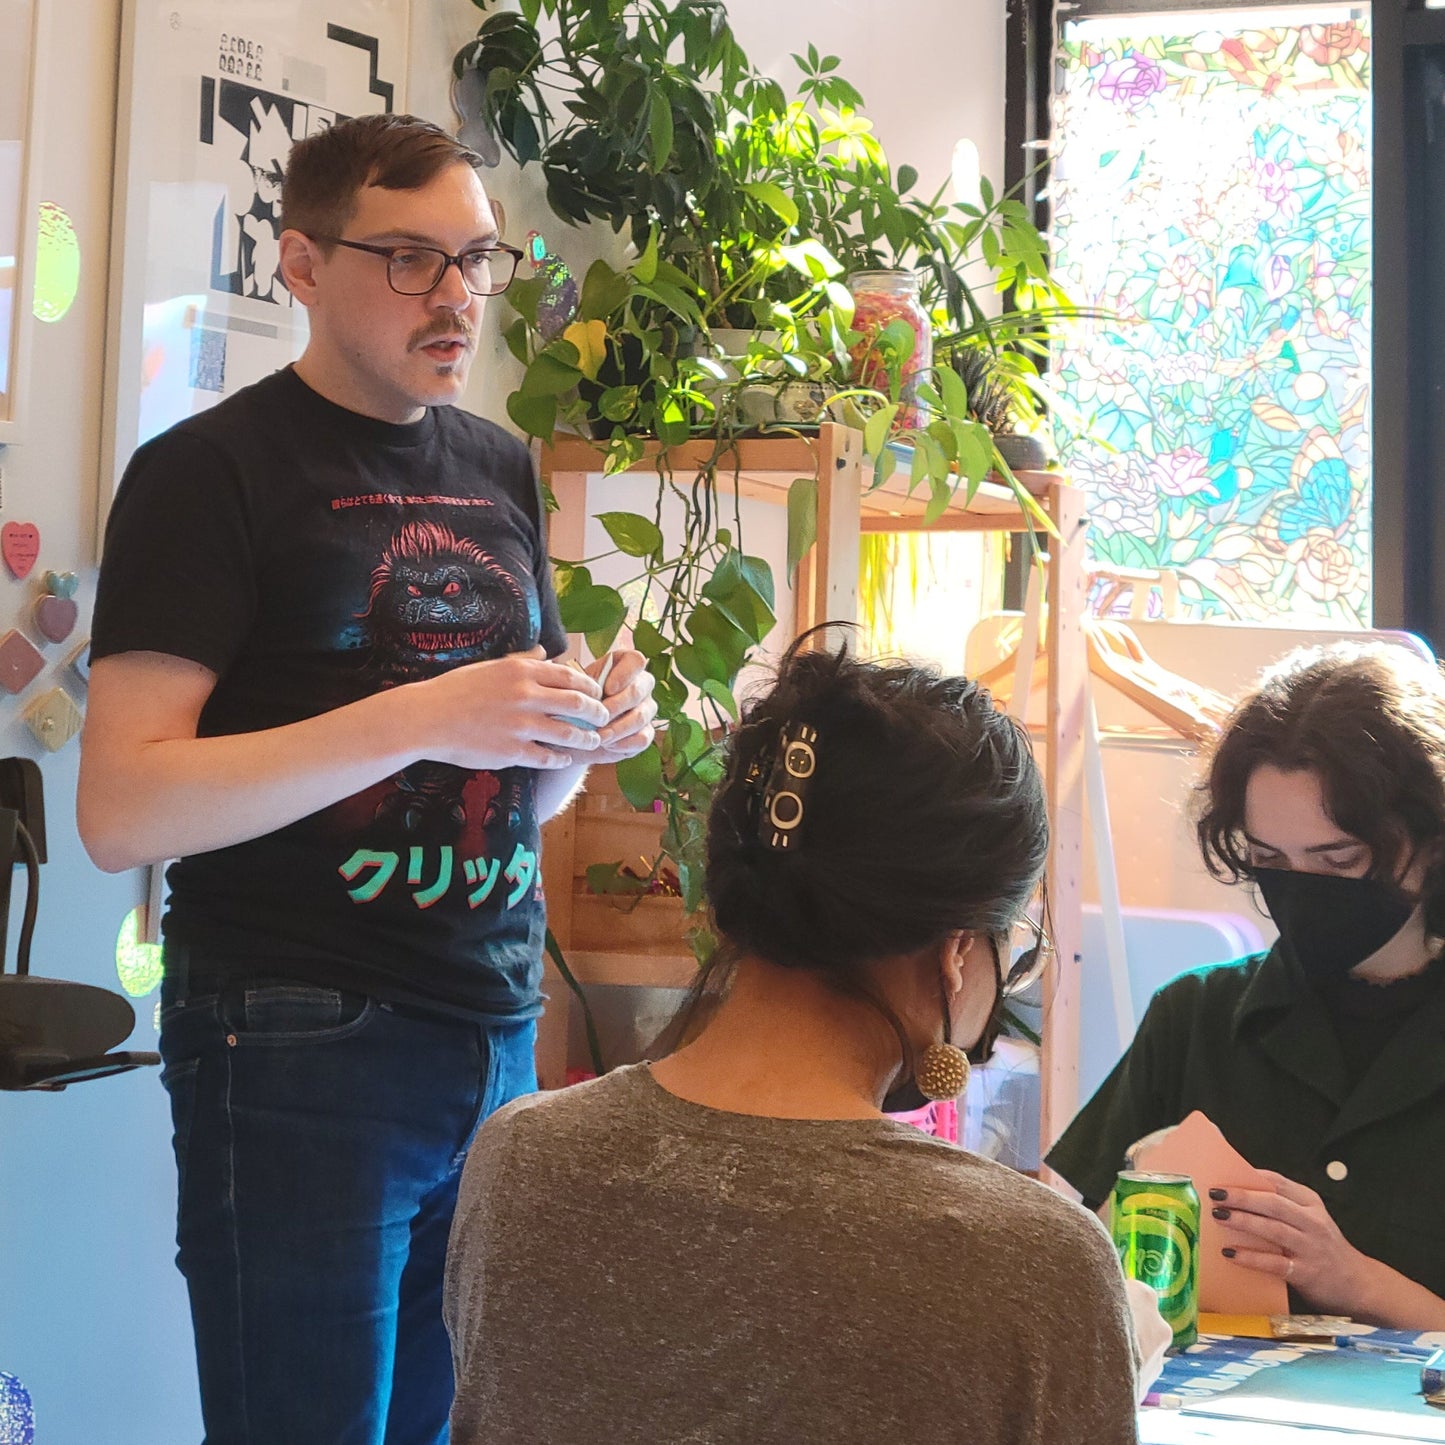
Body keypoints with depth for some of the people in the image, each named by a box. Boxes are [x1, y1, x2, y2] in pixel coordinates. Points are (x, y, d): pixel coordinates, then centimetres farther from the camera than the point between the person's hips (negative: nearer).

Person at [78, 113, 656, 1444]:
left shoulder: (502, 472, 13)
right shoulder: (212, 471, -7)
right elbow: (121, 813, -16)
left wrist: (587, 736, -2)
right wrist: (421, 718, -23)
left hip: (499, 1033, 6)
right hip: (298, 1048, -6)